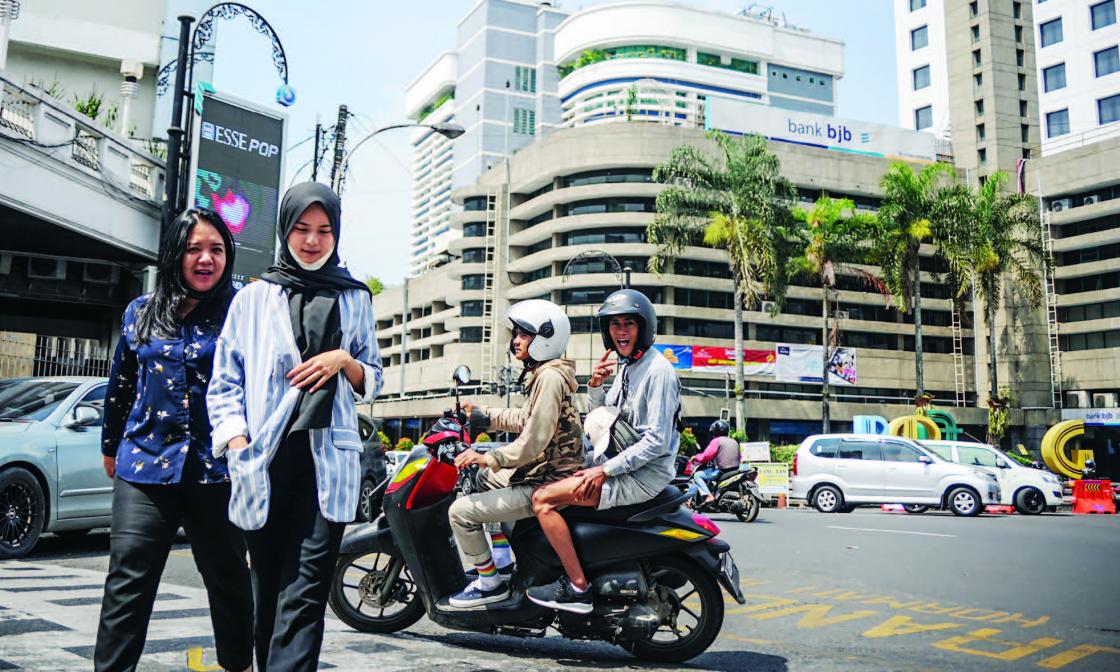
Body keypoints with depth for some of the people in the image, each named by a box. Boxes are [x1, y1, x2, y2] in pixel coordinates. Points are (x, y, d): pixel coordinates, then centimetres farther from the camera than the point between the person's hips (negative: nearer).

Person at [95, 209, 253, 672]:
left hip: (216, 468, -2)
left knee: (227, 578, 11)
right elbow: (120, 386, 20)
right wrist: (111, 447, 26)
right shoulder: (140, 312, 10)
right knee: (127, 579, -3)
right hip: (146, 463, 2)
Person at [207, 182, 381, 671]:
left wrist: (345, 361, -3)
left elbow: (373, 383, 19)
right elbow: (224, 383, 9)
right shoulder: (252, 298, 13)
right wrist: (238, 446, -6)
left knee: (305, 595, -9)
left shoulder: (353, 299, 16)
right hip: (265, 461, 1)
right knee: (269, 592, 7)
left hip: (328, 460, 0)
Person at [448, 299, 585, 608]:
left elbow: (534, 440, -25)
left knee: (461, 511, -12)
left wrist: (491, 458, -23)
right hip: (540, 470, 11)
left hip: (547, 483, -11)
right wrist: (484, 414, 21)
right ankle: (503, 551, 30)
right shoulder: (544, 374, 14)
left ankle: (490, 582, 1)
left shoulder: (550, 377, -18)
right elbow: (524, 418, 24)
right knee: (485, 477, 32)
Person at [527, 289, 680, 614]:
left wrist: (605, 470, -19)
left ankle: (578, 588, -14)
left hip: (645, 475, -10)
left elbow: (657, 441, -20)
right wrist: (595, 385, 0)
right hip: (622, 468, 10)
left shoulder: (658, 370, -14)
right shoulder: (626, 368, 14)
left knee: (543, 498, -18)